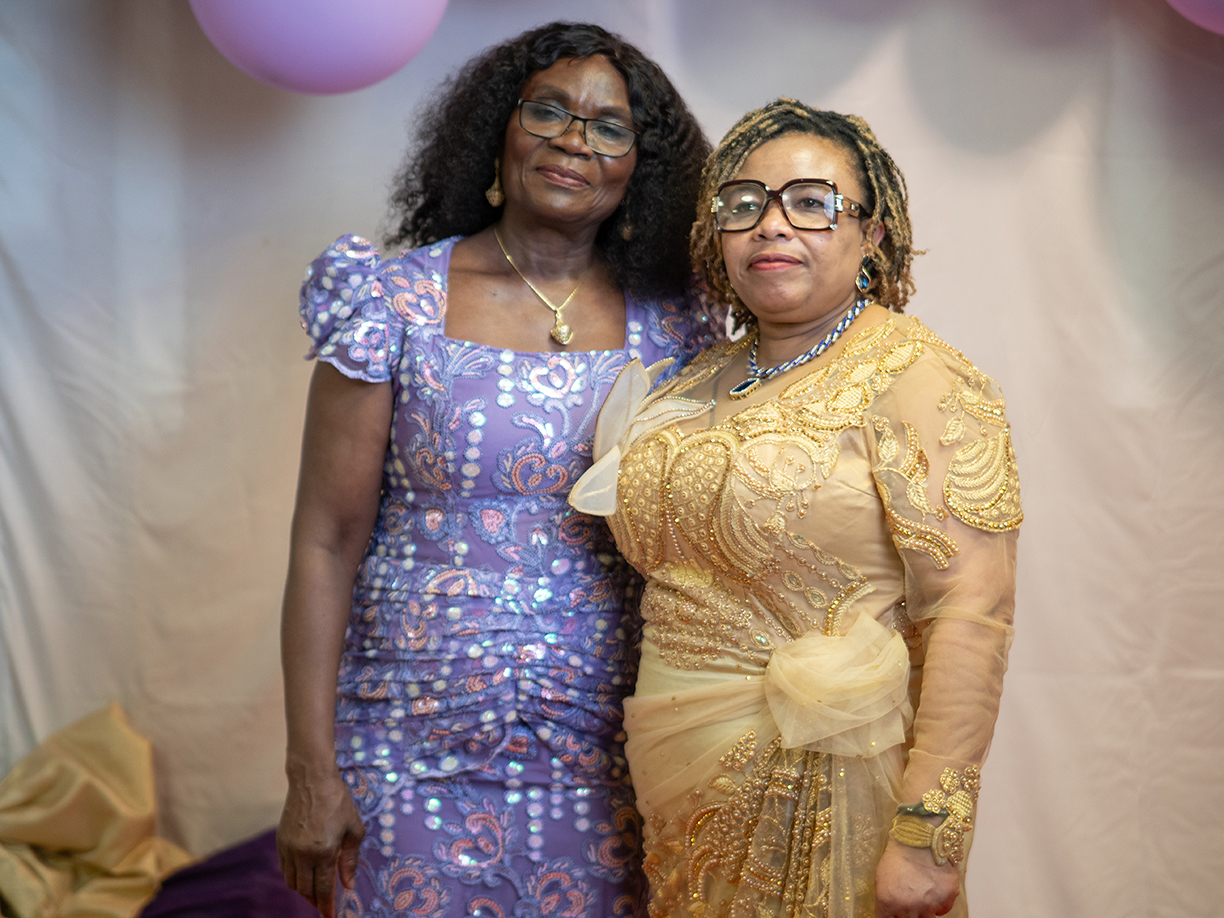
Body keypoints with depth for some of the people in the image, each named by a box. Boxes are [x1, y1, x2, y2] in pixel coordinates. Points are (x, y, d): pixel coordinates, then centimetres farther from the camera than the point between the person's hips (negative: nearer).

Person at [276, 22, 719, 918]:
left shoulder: (672, 327, 1)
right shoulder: (394, 301, -5)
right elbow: (327, 542, -5)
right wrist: (310, 769, -7)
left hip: (608, 753, 2)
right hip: (416, 754, -1)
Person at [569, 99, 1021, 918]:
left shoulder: (915, 381, -12)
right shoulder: (705, 381, 8)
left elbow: (971, 611, -19)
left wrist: (927, 838, -23)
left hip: (827, 787, -6)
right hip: (688, 783, 6)